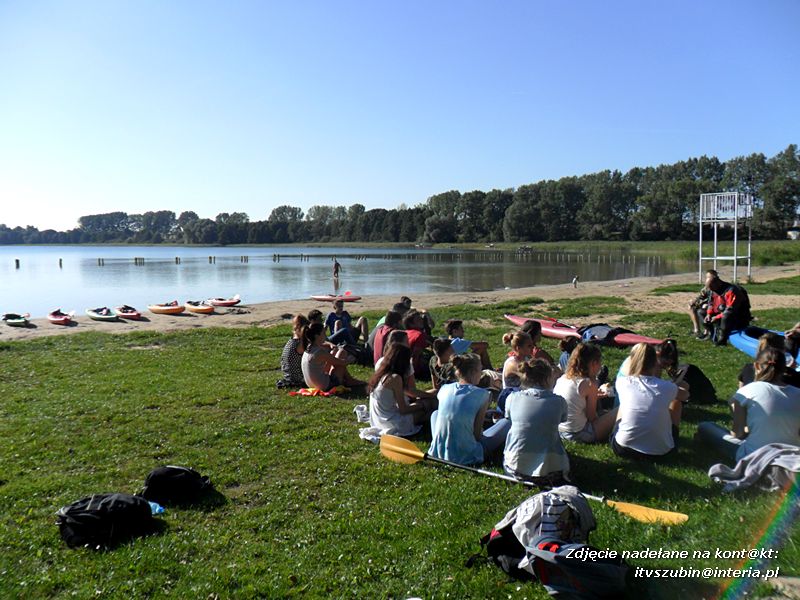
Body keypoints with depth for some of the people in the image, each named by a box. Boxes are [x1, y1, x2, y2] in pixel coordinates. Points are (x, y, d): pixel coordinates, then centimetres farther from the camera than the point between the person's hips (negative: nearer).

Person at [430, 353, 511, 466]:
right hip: (466, 457, -4)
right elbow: (477, 433, -9)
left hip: (438, 453, 4)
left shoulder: (444, 389, 2)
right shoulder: (481, 394, -11)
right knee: (507, 423, 11)